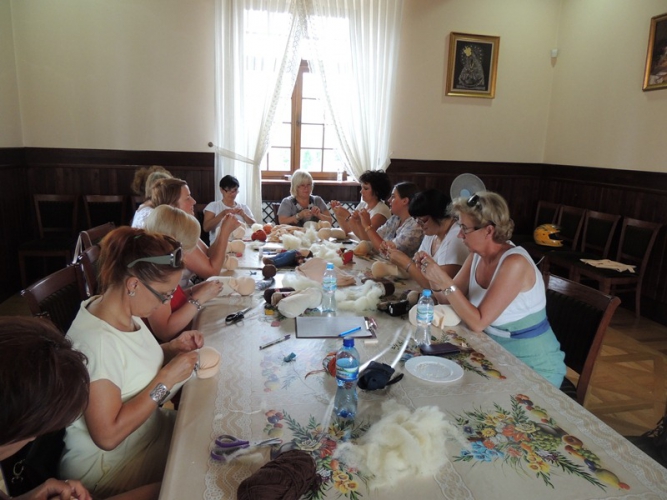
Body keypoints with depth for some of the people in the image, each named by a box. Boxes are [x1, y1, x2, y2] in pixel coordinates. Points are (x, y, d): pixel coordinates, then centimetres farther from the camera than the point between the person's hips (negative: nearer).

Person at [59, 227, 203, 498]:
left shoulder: (126, 312, -6)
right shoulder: (97, 341, -30)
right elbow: (108, 436, -27)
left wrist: (172, 348, -5)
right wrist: (167, 379, -26)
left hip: (149, 429, 7)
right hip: (108, 464, -7)